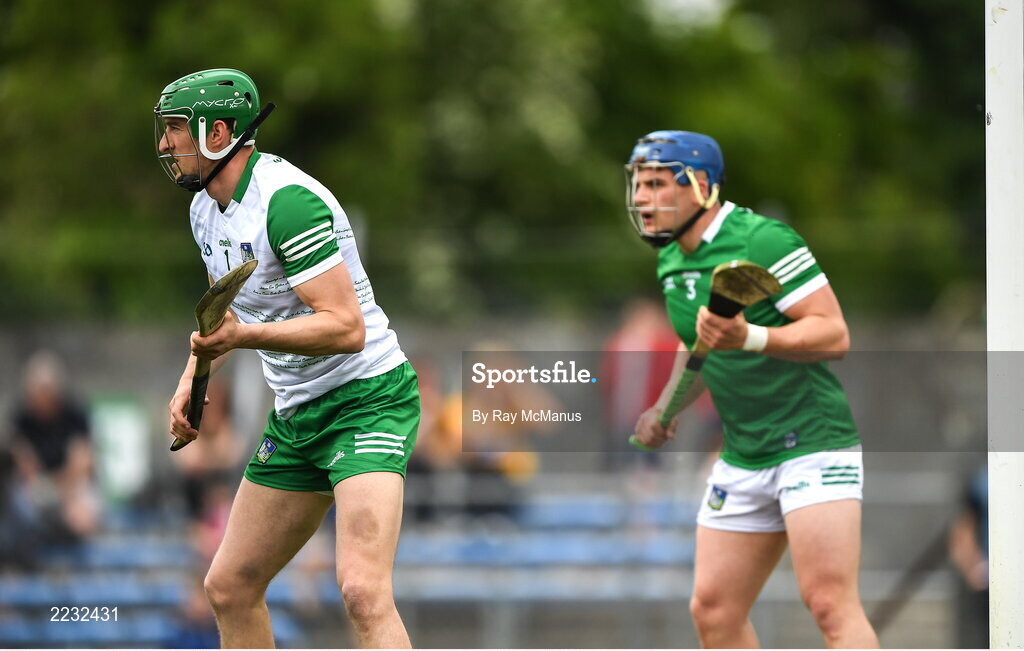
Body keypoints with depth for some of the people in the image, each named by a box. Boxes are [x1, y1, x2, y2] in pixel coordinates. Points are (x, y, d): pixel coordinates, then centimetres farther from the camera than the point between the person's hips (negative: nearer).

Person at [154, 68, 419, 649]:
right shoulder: (207, 208, 9)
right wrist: (193, 378, 12)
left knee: (363, 592, -26)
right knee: (230, 588, 12)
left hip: (366, 399, -10)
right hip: (295, 415, 10)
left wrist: (243, 335, -36)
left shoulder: (288, 200, -22)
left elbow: (346, 327, -27)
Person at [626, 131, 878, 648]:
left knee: (830, 604, -19)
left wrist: (749, 338, -33)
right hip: (742, 458, 9)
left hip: (814, 444, -9)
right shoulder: (672, 260, 12)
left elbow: (834, 334, -20)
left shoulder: (764, 241, -15)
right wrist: (666, 407, 14)